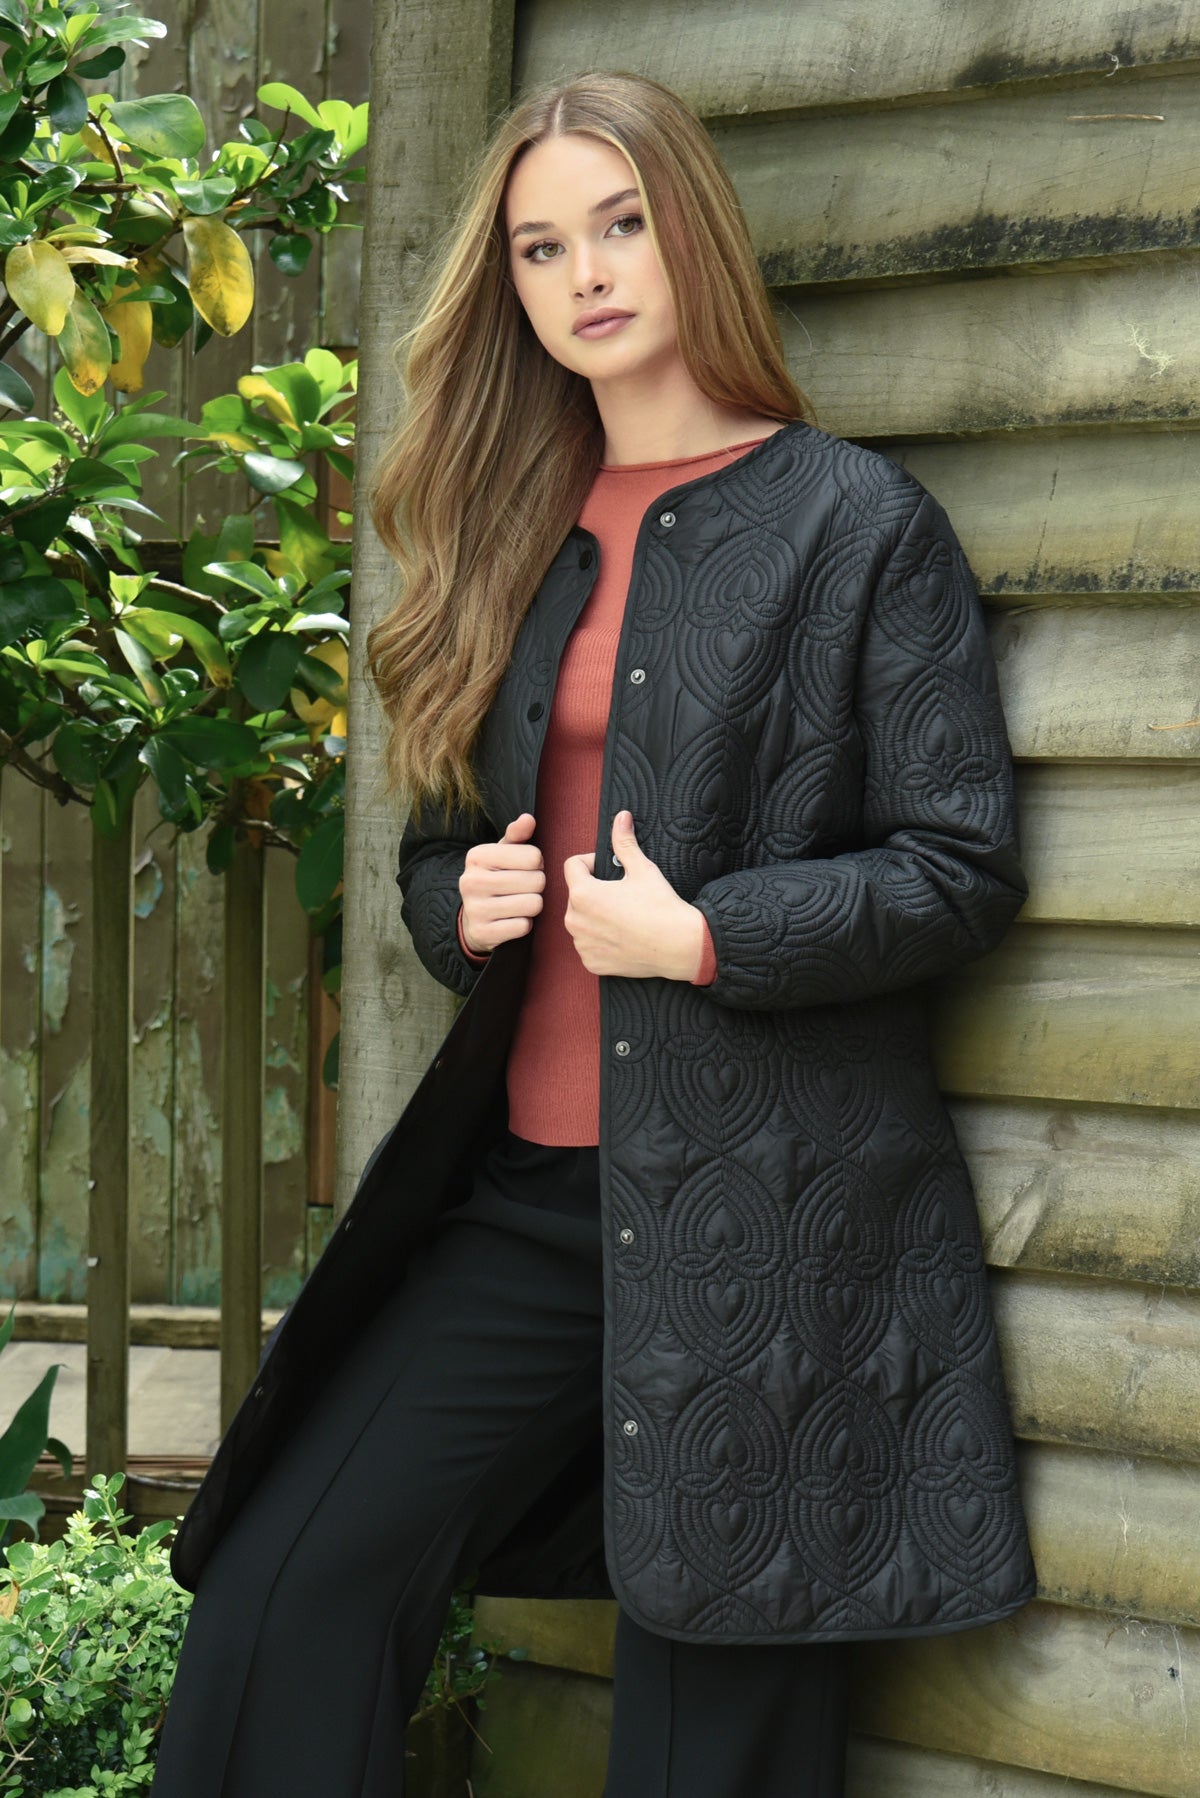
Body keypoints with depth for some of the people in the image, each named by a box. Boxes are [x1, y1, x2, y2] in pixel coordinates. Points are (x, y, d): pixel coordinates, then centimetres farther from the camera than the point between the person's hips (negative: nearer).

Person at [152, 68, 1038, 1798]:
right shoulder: (517, 543, 15)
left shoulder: (859, 523, -1)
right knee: (280, 1602, -4)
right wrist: (462, 902, 0)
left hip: (765, 1211, -5)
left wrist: (703, 938, -15)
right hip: (531, 1191, 5)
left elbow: (965, 866, -5)